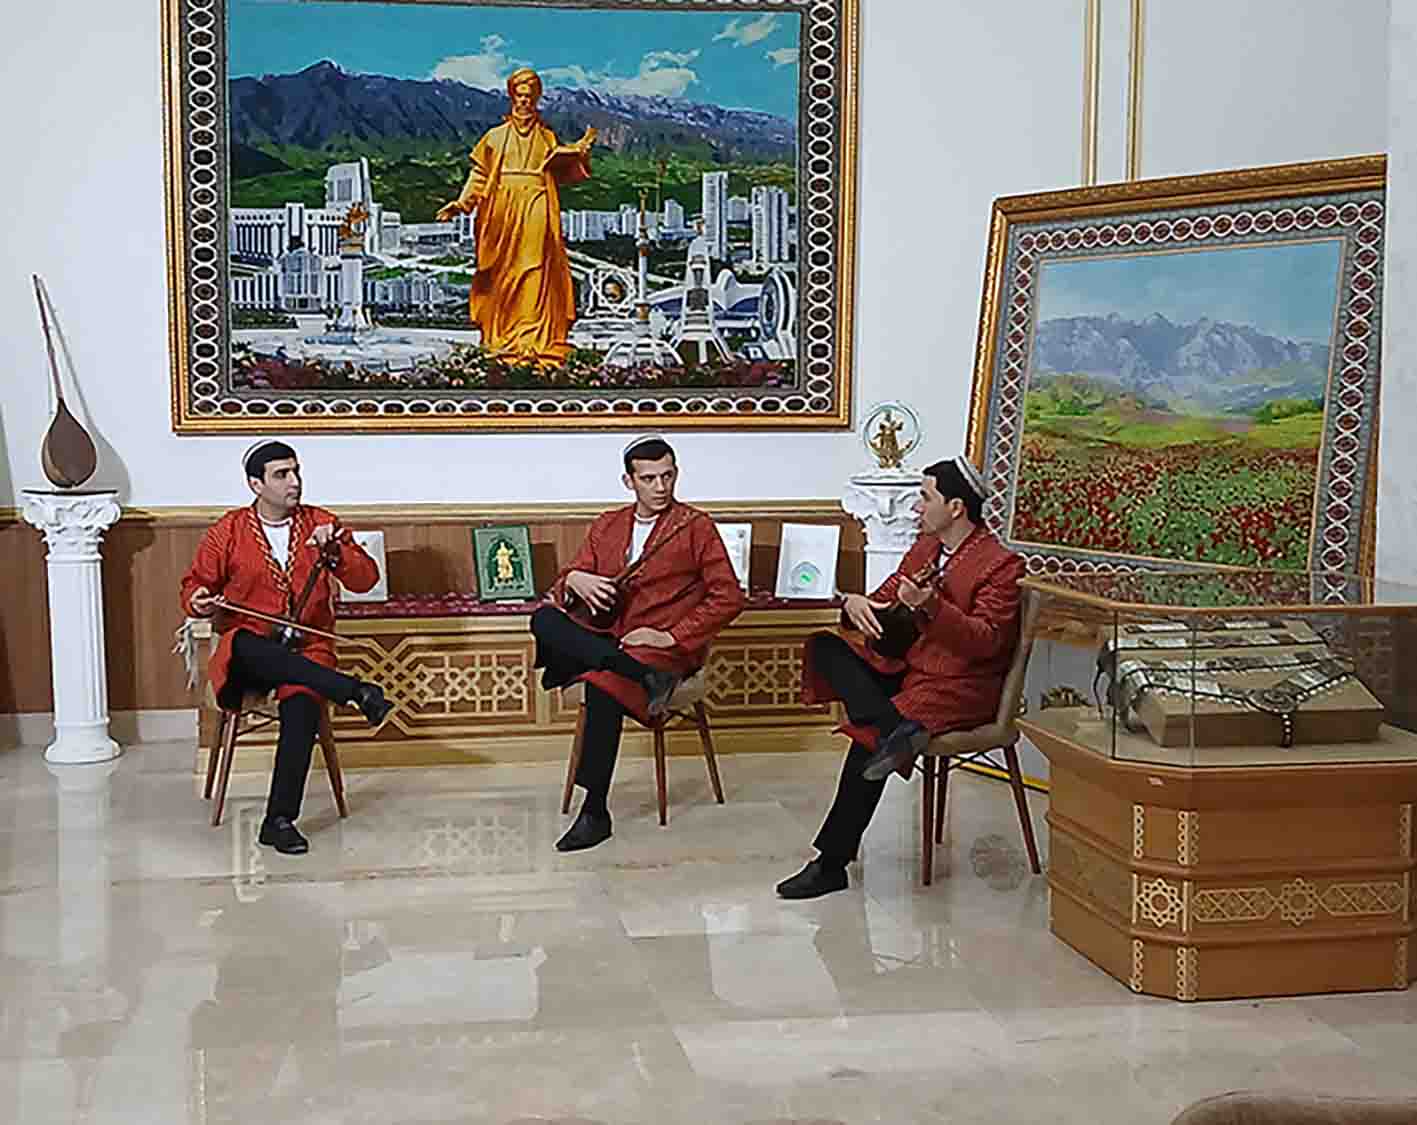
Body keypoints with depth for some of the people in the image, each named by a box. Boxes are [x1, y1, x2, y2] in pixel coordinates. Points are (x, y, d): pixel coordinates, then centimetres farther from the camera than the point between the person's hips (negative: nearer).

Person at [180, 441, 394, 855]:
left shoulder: (322, 524, 8)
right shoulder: (228, 532, 6)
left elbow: (366, 579, 3)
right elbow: (195, 584, 15)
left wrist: (335, 551, -15)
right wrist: (198, 602, -8)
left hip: (307, 650, 0)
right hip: (248, 657, 0)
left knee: (302, 708, -31)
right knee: (247, 646, -38)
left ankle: (279, 820, -23)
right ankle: (356, 691, -38)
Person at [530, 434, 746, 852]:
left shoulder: (695, 526, 5)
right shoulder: (607, 526, 18)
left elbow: (729, 598, -2)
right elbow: (565, 585, 15)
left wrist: (671, 637, -11)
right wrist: (575, 582, -11)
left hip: (666, 648, -5)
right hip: (607, 639, 5)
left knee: (604, 684, -35)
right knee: (544, 619, -23)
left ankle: (595, 813, -25)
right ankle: (644, 676, -33)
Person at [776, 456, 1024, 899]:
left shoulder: (1002, 564, -9)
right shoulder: (924, 549, 15)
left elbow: (986, 640, -18)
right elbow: (884, 599, 16)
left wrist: (932, 606, -32)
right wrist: (854, 603, -9)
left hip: (962, 688, -8)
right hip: (910, 669, 8)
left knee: (868, 740, -26)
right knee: (823, 647, -10)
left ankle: (832, 863, -15)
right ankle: (896, 729, -30)